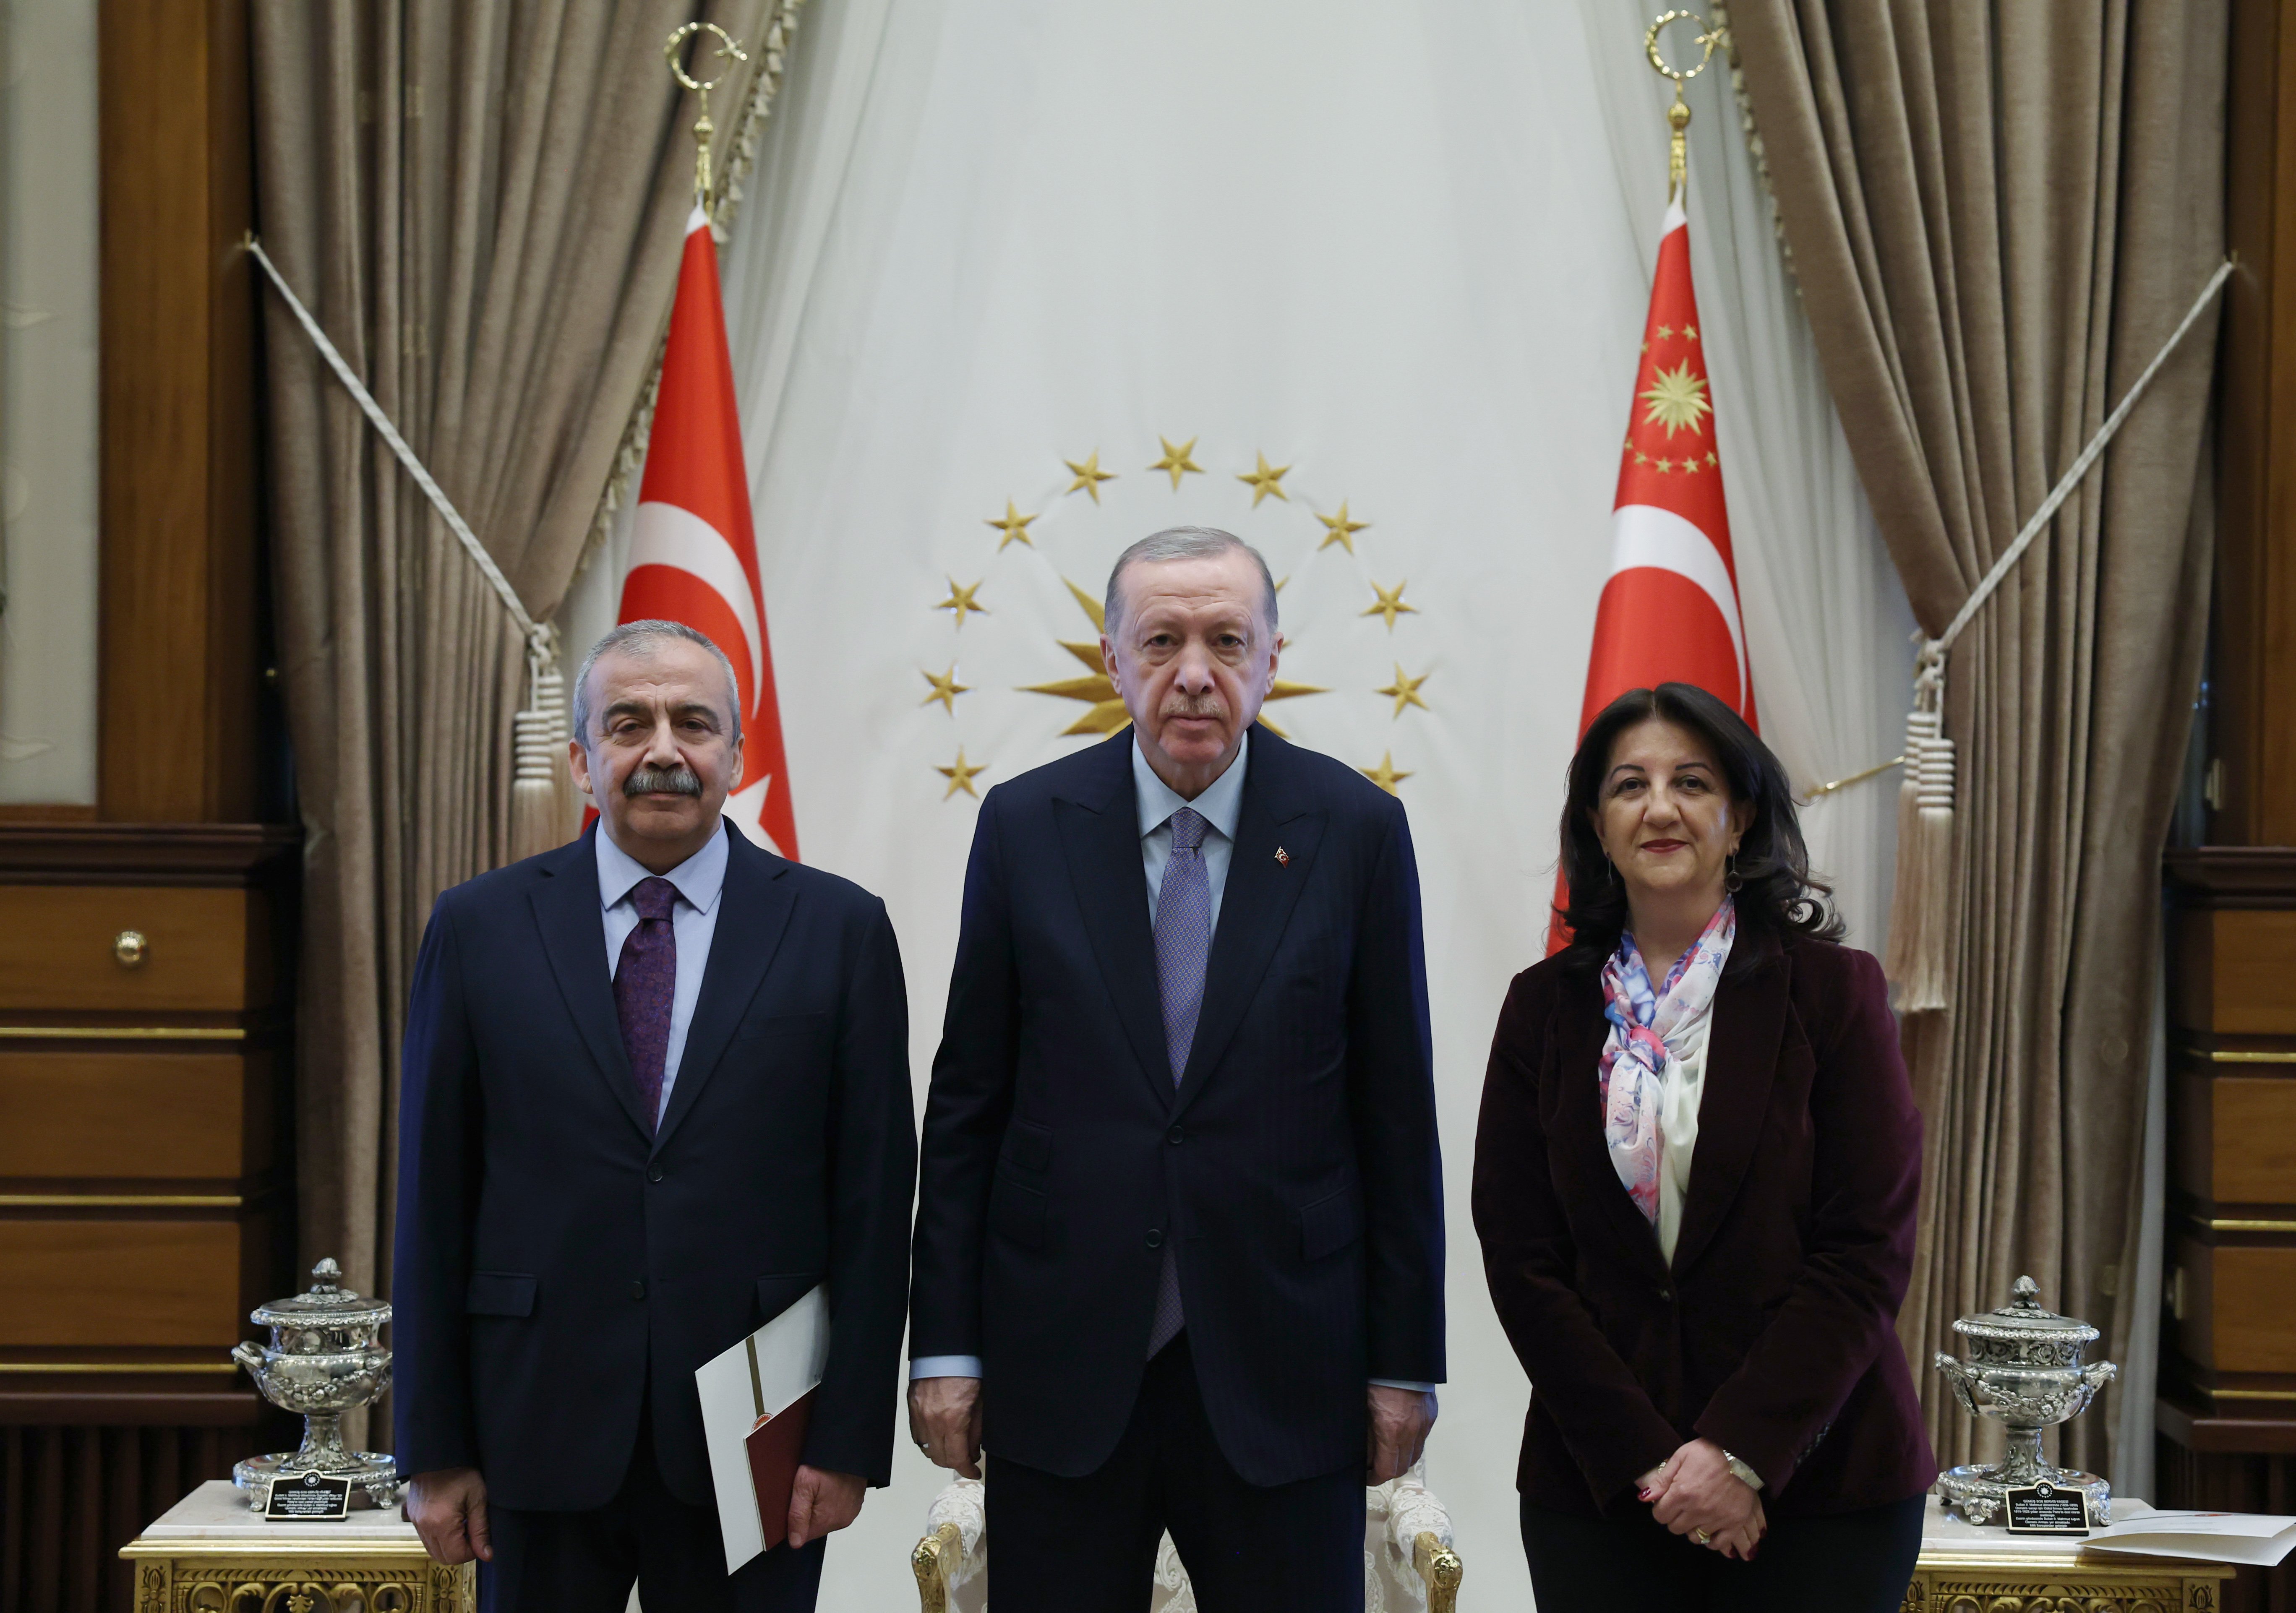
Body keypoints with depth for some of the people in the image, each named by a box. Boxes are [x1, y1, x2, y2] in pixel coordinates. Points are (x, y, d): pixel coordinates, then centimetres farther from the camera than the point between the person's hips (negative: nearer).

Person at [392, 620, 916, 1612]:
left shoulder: (838, 929, 2)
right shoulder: (479, 929, 4)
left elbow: (873, 1199, 1)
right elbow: (434, 1203, 4)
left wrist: (851, 1439, -4)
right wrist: (434, 1450, 1)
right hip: (541, 1436, 1)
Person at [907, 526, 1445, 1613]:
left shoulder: (1357, 831, -1)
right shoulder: (1026, 827, 1)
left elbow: (1396, 1115, 1)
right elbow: (966, 1105, 4)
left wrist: (1404, 1362, 1)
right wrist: (945, 1348, 1)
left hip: (1281, 1372, 0)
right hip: (1061, 1370, 1)